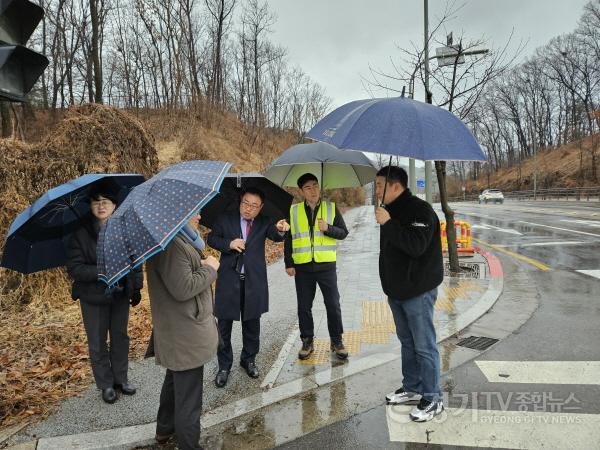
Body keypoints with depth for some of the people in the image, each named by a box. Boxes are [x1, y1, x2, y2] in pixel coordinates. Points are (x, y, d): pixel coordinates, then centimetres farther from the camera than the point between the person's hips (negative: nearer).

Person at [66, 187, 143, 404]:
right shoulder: (81, 234, -10)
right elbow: (74, 268, -14)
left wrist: (136, 288, 1)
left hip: (120, 294, 2)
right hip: (93, 297, -2)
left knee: (120, 337, 14)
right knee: (97, 342, 9)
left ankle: (121, 378, 31)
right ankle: (106, 385, 26)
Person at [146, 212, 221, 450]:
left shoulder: (177, 240, 9)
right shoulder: (172, 245, -25)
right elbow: (183, 289, -29)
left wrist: (202, 267, 3)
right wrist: (209, 268, -17)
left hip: (177, 332, 12)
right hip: (186, 336, -12)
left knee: (175, 380, 29)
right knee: (188, 396, 3)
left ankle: (164, 429, 49)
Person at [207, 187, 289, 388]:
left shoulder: (264, 223, 3)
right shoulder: (224, 220, 2)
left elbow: (275, 236, -14)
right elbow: (211, 239, 5)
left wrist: (281, 230, -39)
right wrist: (229, 244, -14)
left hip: (254, 281, 1)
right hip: (228, 281, -1)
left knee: (252, 323, 14)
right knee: (225, 324, 6)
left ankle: (249, 360, 34)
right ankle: (224, 365, 22)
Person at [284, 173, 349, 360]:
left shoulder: (331, 208, 2)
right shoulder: (293, 211, 3)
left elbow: (343, 232, 2)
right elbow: (288, 238, 7)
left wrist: (328, 228, -18)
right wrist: (289, 263, 2)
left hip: (326, 265, -1)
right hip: (302, 267, 1)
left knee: (333, 305, 6)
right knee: (304, 306, 10)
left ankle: (337, 341, 23)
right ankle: (307, 341, 26)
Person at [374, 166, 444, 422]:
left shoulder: (420, 210, -16)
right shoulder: (392, 211, 12)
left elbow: (416, 245, -29)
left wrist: (388, 223, -25)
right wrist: (390, 285, 19)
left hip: (418, 292, -9)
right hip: (397, 291, 9)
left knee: (424, 346, 0)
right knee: (407, 342, 18)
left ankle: (432, 399, 14)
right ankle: (412, 388, 32)